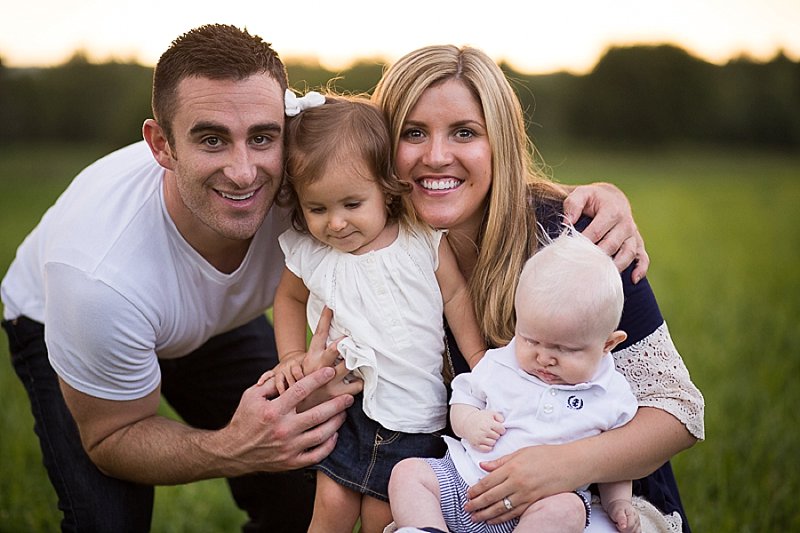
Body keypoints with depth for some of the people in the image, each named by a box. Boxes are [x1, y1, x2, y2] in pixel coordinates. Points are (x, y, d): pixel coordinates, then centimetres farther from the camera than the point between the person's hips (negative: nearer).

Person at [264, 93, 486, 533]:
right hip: (349, 408, 1)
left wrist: (481, 363, -1)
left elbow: (455, 295, -1)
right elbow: (289, 297, 14)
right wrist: (292, 357, 4)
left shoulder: (423, 236, -13)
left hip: (416, 418, -1)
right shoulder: (307, 253, -8)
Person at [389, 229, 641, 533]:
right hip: (465, 476, 3)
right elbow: (464, 398, 18)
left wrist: (618, 503, 1)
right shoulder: (499, 365, 7)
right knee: (408, 472, -13)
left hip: (547, 499, -3)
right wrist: (468, 422, -4)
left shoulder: (612, 397, 4)